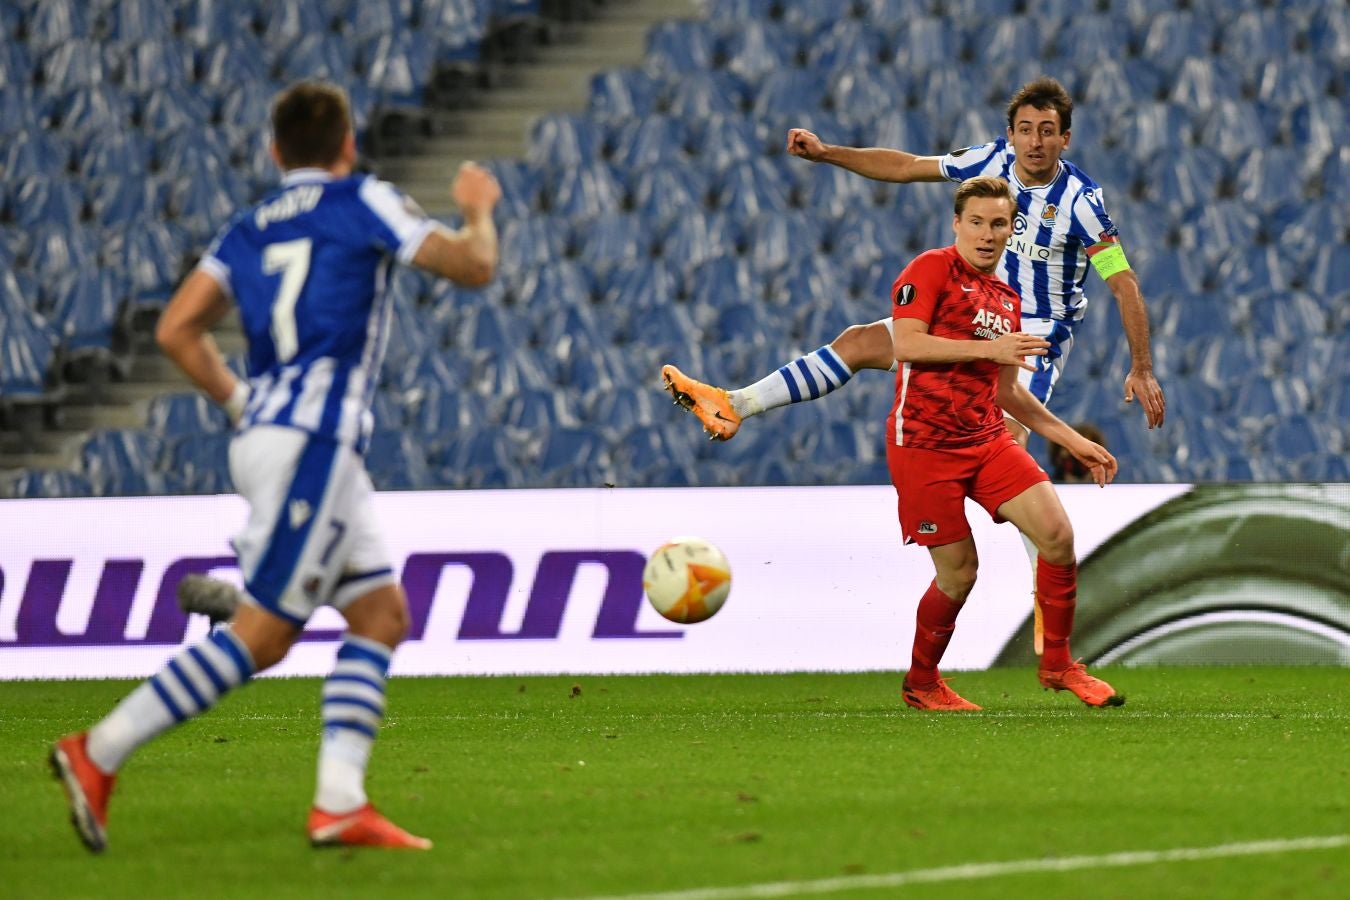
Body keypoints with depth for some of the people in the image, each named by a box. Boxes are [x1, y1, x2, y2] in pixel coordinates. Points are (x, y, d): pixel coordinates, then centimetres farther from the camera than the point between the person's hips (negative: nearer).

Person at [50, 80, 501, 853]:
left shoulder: (249, 230, 17)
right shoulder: (362, 201, 0)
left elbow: (178, 329, 10)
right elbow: (474, 266, 4)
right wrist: (479, 210, 24)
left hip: (269, 434, 8)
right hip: (312, 439, -8)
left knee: (382, 612, 9)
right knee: (265, 632, -9)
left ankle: (340, 802, -1)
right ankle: (100, 753, -11)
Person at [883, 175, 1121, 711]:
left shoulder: (1007, 300, 17)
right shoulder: (931, 270, -4)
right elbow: (905, 344, -18)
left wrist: (1071, 440, 21)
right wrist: (988, 348, -21)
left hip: (988, 440, 6)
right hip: (924, 443, -6)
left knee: (1057, 534, -12)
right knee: (959, 574, -5)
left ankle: (1057, 663, 4)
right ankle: (921, 683, 20)